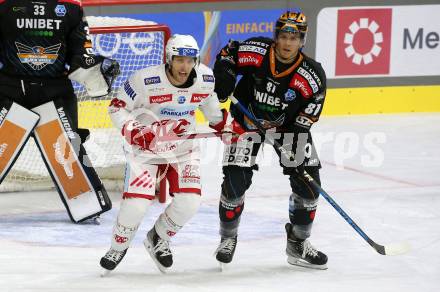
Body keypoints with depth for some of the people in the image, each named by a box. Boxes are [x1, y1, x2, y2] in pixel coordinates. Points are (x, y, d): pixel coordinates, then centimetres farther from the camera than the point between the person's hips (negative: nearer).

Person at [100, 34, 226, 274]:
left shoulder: (205, 78, -11)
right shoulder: (146, 80, -25)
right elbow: (117, 107, -14)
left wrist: (221, 123, 15)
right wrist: (134, 131, -27)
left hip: (183, 148, 4)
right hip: (145, 146, -4)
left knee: (189, 202, -10)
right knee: (136, 203, -15)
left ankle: (158, 239, 20)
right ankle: (118, 247, 15)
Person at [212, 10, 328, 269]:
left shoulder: (312, 73, -21)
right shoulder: (255, 51, -22)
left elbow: (313, 106, -12)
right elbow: (226, 56, -4)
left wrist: (295, 135, -21)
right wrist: (223, 87, -13)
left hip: (287, 124, 2)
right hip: (247, 119, -2)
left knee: (308, 181, -4)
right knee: (235, 180, -11)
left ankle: (298, 243, 14)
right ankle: (228, 238, 13)